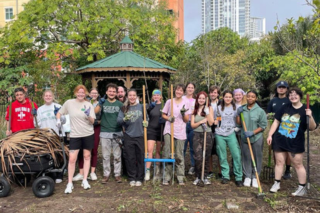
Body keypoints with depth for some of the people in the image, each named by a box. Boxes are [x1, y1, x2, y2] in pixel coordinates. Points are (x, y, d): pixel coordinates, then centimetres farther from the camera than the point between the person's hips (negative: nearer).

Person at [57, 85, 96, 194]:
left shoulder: (88, 105, -2)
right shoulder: (69, 103, -1)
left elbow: (92, 121, -4)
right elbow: (59, 113, 12)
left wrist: (88, 115, -24)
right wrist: (58, 120, -8)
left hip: (88, 134, 1)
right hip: (75, 135, 0)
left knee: (87, 156, 9)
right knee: (72, 159, -3)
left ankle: (85, 181, 21)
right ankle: (69, 183, 10)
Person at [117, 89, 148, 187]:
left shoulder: (141, 107, 5)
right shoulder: (124, 108, 4)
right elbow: (118, 120, -4)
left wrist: (145, 122, -6)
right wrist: (124, 119, -23)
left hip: (140, 136, 0)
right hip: (128, 136, 0)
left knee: (140, 158, 4)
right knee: (130, 158, 6)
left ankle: (139, 178, 18)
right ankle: (132, 178, 20)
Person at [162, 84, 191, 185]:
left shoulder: (186, 103, 7)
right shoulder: (169, 101, 7)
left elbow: (186, 120, 6)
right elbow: (163, 115, 13)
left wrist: (183, 113, -13)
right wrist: (168, 118, -7)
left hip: (180, 132, 0)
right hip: (169, 131, 0)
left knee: (179, 155, 2)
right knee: (167, 154, -2)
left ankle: (180, 177, 13)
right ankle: (167, 176, 9)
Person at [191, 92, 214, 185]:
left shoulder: (209, 108, 4)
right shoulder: (194, 110, 10)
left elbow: (211, 123, -6)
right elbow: (192, 125, 5)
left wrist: (207, 112, -14)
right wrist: (201, 122, -11)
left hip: (207, 135, -1)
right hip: (197, 135, 1)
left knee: (206, 157, 4)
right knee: (198, 157, -7)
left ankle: (205, 177, 18)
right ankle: (197, 176, 10)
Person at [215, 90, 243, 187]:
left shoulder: (236, 108, 5)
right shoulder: (219, 108, 6)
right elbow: (215, 120, 14)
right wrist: (215, 122, -7)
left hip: (231, 134, 0)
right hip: (220, 135, 1)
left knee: (237, 155, -7)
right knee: (222, 157, 6)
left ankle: (239, 178, 4)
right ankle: (225, 176, 20)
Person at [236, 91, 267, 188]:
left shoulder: (260, 111, -7)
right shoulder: (242, 109, 4)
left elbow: (263, 126, -7)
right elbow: (239, 123, 7)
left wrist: (253, 132, -18)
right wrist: (238, 114, -6)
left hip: (257, 138, -2)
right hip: (244, 137, 3)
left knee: (257, 157, 6)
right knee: (246, 158, 9)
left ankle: (255, 177, 20)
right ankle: (247, 176, 22)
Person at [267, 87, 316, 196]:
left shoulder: (305, 110, -4)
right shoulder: (285, 107, 4)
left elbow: (312, 128, -9)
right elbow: (276, 122, 7)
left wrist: (310, 117, -27)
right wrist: (270, 135, 2)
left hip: (295, 143, -3)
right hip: (280, 140, 3)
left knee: (298, 164, 5)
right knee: (279, 162, 11)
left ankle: (302, 188, 19)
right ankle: (276, 183, 24)